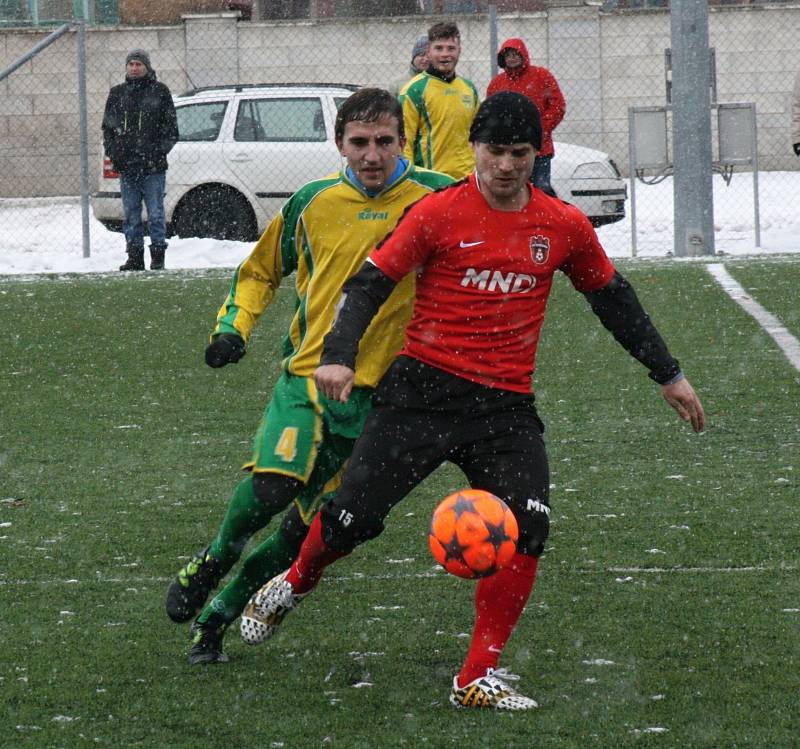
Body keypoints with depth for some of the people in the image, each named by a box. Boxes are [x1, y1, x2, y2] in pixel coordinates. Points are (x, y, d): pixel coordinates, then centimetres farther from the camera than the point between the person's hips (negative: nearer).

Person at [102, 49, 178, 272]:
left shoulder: (159, 92, 3)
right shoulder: (117, 93, 13)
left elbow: (170, 128, 3)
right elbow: (108, 127, 17)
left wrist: (159, 151, -9)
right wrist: (113, 151, 2)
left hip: (153, 167, -4)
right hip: (126, 166, 4)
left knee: (156, 214, -2)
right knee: (131, 215, 6)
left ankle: (158, 255, 4)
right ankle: (135, 257, 10)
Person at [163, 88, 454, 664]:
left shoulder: (436, 197, -4)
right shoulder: (314, 203, 3)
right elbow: (261, 270, 18)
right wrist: (235, 325, 2)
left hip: (379, 390, 0)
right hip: (308, 373, 0)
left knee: (309, 529, 0)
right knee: (273, 484, -25)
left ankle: (218, 615, 18)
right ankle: (213, 562, 3)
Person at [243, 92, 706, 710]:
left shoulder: (564, 226, 6)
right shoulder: (439, 214, -5)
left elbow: (613, 299, 20)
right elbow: (371, 282, -4)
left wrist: (669, 374, 23)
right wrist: (339, 355, -19)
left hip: (507, 405, 3)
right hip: (425, 388, -3)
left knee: (527, 528, -16)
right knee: (356, 513, -7)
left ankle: (479, 677, -7)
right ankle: (298, 581, 29)